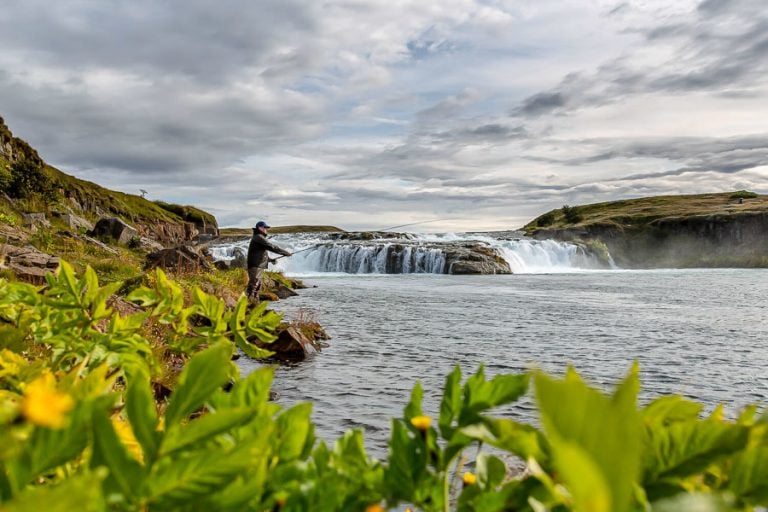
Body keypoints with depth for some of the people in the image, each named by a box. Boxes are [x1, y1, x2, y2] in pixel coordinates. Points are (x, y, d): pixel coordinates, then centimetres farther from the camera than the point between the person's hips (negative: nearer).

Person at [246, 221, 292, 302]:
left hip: (258, 266, 10)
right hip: (255, 266, -10)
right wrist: (286, 252, -11)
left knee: (257, 286, 12)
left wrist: (270, 259, 21)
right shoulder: (259, 237, -11)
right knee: (253, 285, -13)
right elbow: (272, 247, -16)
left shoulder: (257, 238, 21)